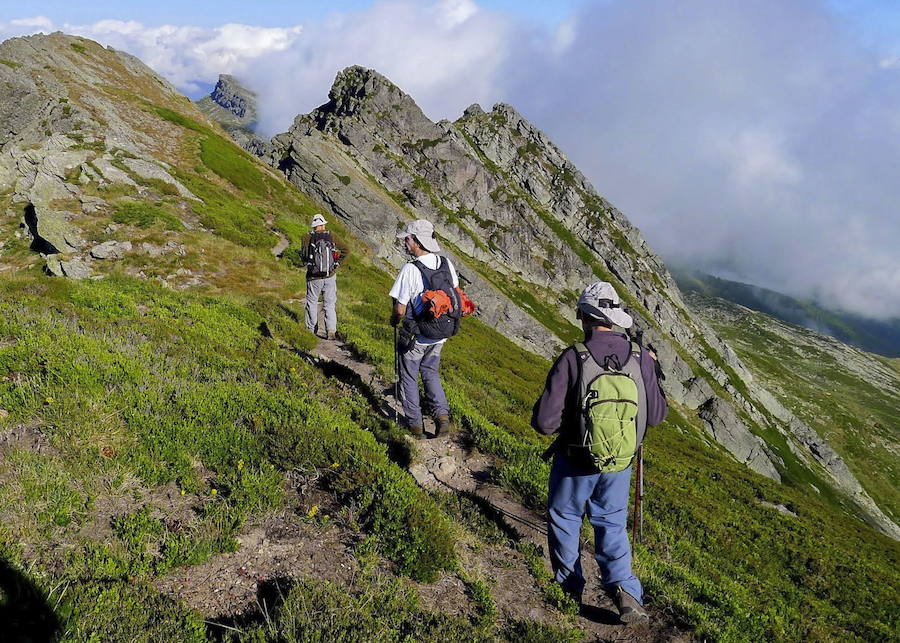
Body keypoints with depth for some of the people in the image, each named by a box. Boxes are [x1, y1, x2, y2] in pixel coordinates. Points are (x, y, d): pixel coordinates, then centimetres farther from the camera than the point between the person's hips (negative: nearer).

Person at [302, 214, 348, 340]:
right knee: (330, 304, 8)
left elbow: (305, 256, -15)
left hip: (314, 278, -1)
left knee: (312, 303, 17)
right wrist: (335, 259, 6)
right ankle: (331, 331, -3)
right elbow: (346, 251, -2)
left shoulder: (308, 238, -8)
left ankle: (312, 330, 24)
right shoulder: (331, 237, -2)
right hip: (330, 276, 1)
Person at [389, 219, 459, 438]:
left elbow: (400, 310, -20)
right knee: (430, 373, 25)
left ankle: (415, 424, 21)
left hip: (416, 337, -5)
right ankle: (442, 414, 12)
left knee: (408, 378, 14)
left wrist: (394, 320, 2)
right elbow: (456, 294, 8)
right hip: (440, 336, 6)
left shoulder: (410, 270, -23)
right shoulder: (447, 264, -5)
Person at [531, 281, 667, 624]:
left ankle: (570, 586, 35)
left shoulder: (572, 358, -21)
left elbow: (544, 422, -21)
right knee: (611, 523, 21)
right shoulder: (640, 357, -10)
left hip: (575, 462, -3)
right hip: (620, 462, 3)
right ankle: (624, 588, 5)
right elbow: (656, 415, 1)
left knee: (564, 518, 21)